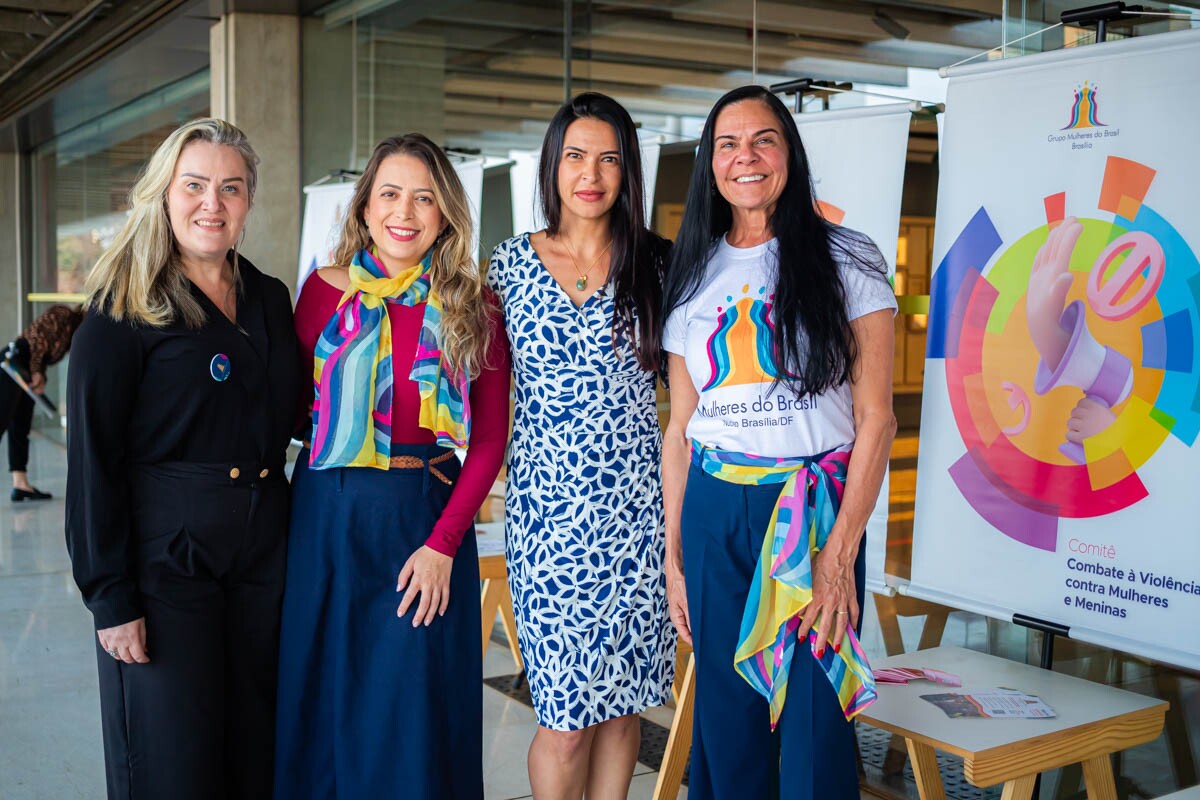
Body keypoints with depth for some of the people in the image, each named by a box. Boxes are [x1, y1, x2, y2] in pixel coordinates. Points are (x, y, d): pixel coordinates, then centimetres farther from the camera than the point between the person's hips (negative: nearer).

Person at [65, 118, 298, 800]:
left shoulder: (270, 299, 10)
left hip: (264, 553, 5)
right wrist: (110, 596, -13)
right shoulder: (125, 308, -6)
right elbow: (91, 459, -9)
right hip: (166, 556, -5)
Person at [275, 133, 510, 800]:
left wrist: (443, 543, -9)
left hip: (429, 516, -1)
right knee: (325, 700, 12)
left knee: (414, 712, 6)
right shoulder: (327, 291, 1)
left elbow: (490, 439, -2)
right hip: (328, 515, 1)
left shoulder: (471, 309, -1)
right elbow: (295, 408, 7)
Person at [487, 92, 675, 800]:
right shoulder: (512, 261, 5)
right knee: (566, 719, -1)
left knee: (621, 701, 10)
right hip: (548, 506, -1)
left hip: (638, 506, 1)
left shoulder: (656, 263, 5)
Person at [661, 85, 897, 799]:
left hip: (815, 510, -3)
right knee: (726, 721, 10)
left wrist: (840, 552, -13)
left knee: (813, 726, 2)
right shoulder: (696, 277, 10)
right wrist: (674, 557, 7)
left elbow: (876, 415, -6)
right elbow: (679, 428, 11)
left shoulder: (845, 260, -1)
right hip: (713, 515, 3)